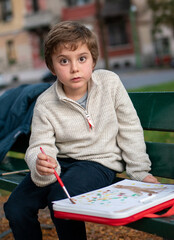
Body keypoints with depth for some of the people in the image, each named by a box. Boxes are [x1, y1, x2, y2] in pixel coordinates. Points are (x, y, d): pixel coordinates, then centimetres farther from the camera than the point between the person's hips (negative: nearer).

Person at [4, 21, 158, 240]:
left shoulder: (110, 83, -7)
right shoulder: (45, 104, -7)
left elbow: (129, 129, 1)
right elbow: (40, 146, -11)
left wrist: (140, 171, 1)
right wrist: (41, 164, -37)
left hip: (100, 162, -3)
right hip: (62, 162, 3)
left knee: (60, 199, -30)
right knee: (16, 207, -13)